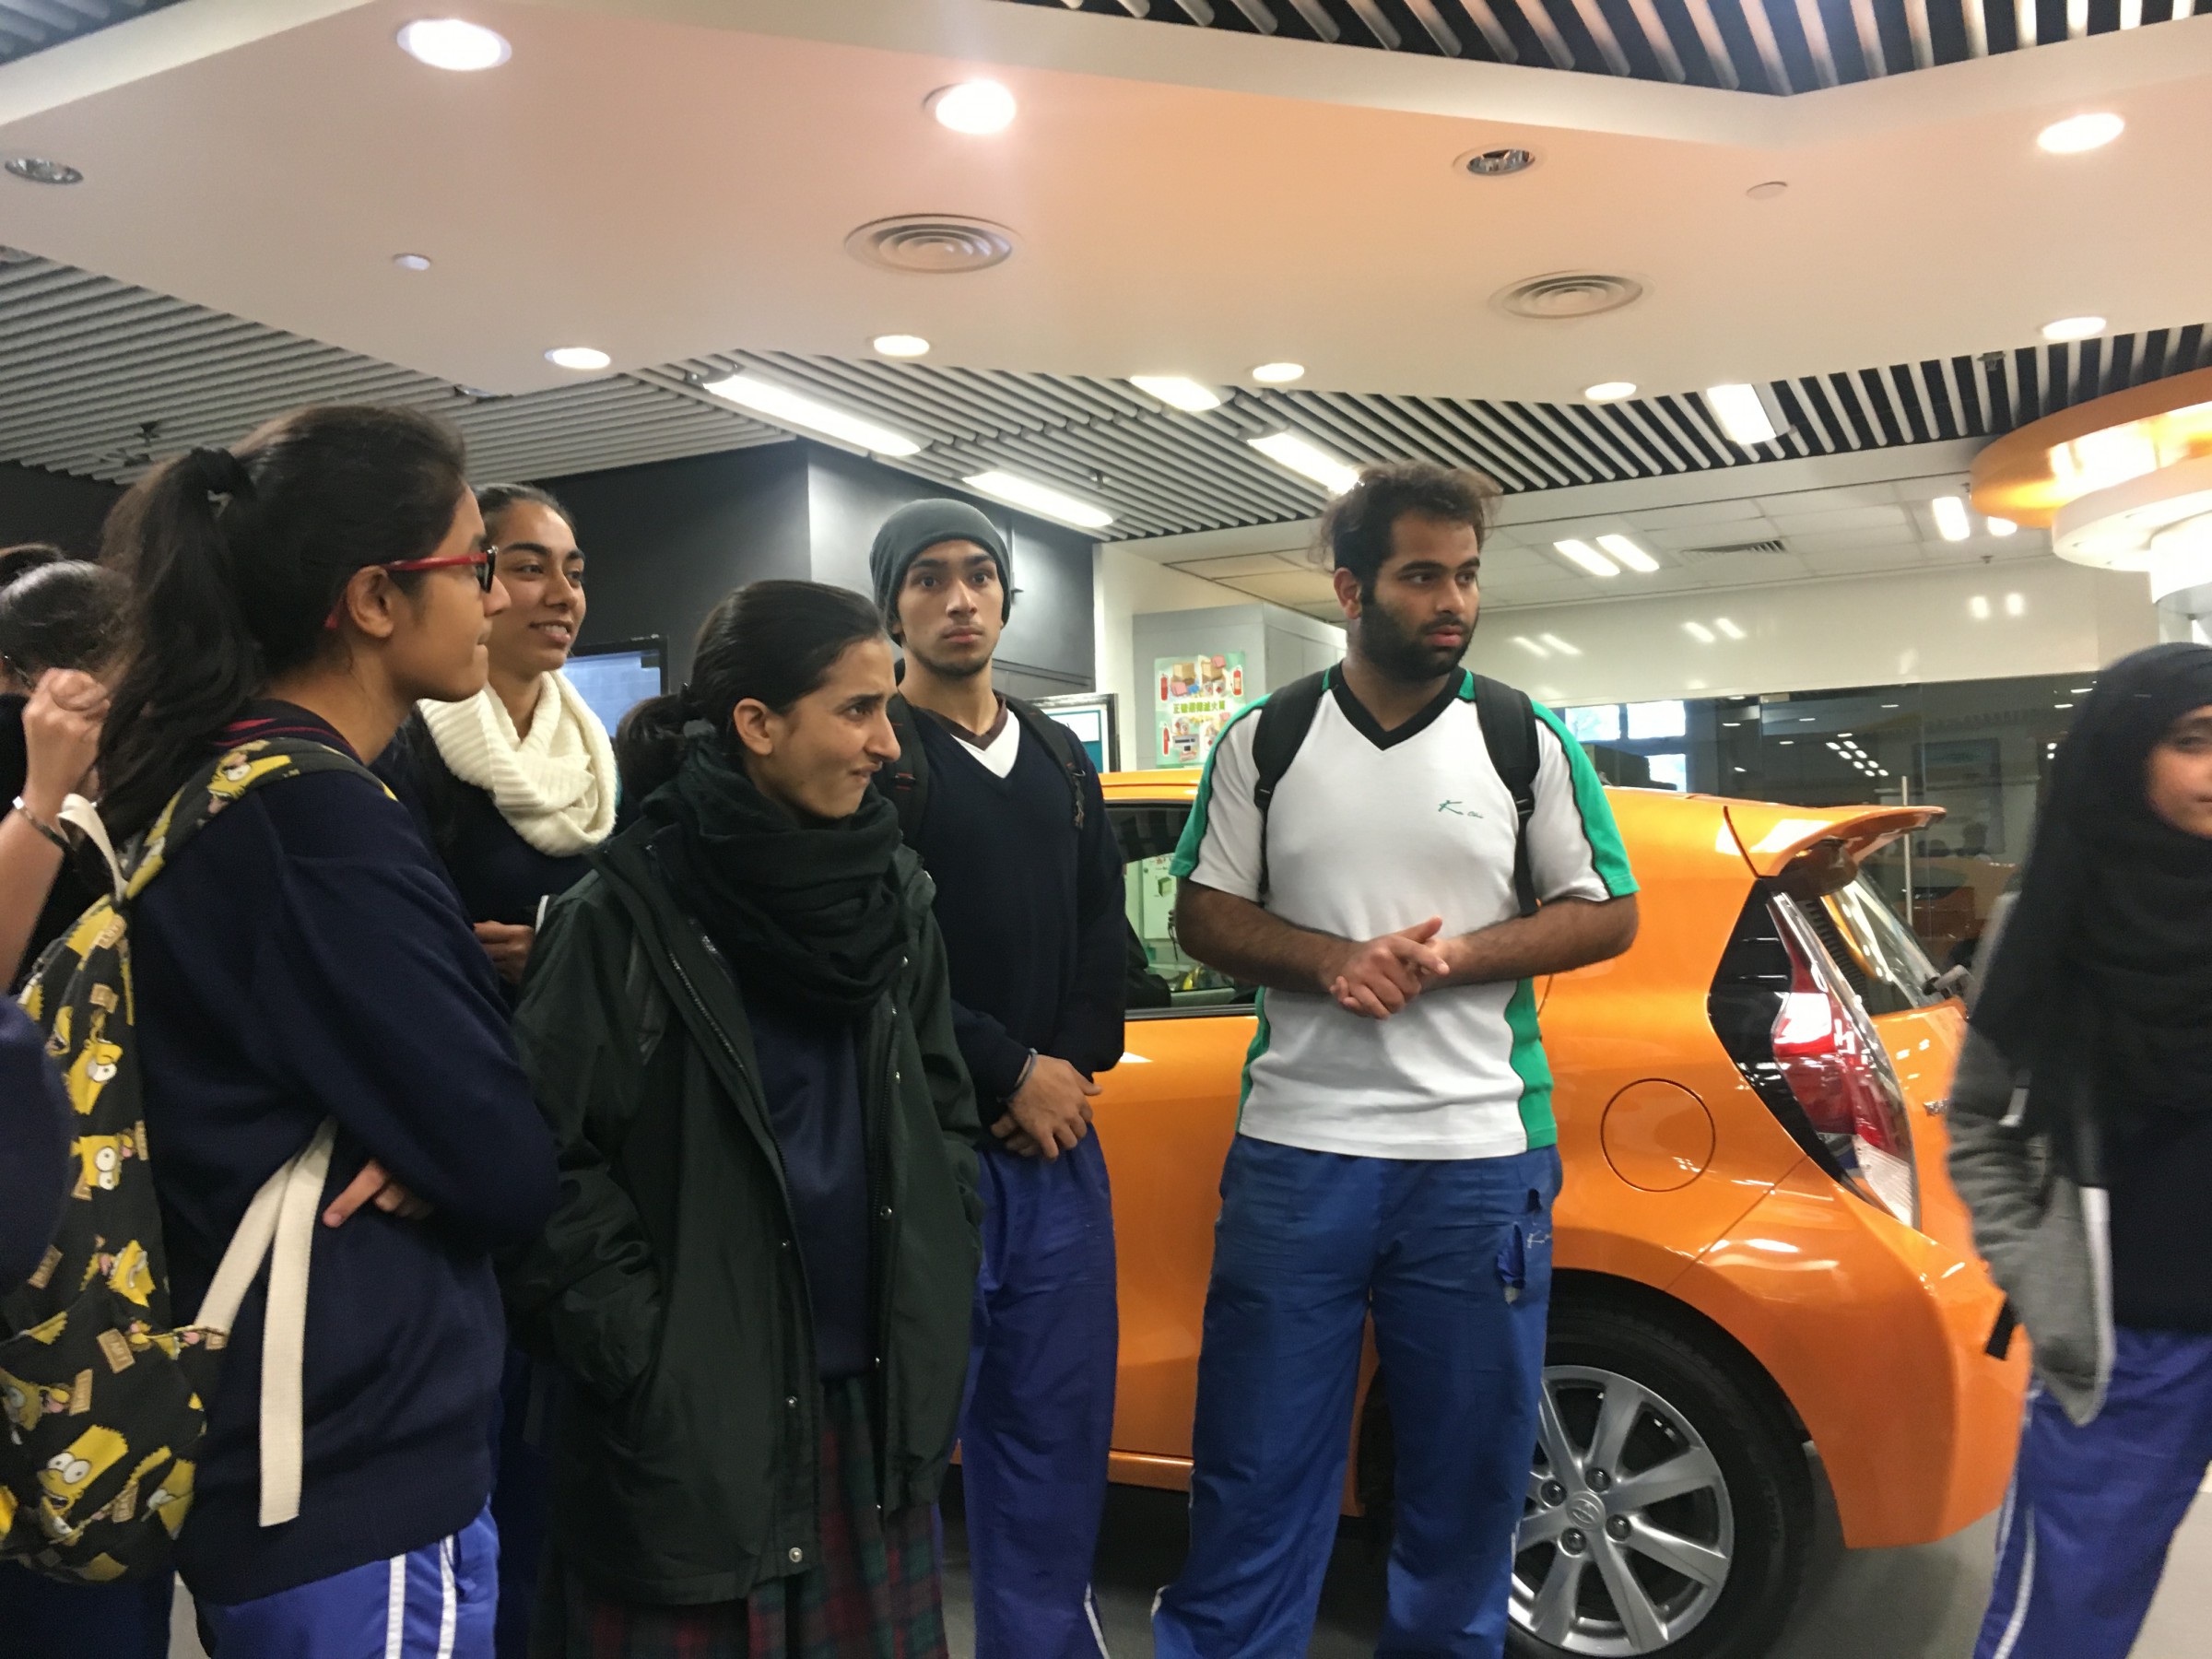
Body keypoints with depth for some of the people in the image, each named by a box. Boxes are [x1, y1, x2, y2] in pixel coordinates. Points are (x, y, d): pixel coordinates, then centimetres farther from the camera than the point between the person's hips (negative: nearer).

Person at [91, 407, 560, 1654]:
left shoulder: (209, 784, 7)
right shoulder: (316, 820, -22)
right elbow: (510, 1171, -21)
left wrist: (415, 1150, -6)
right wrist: (434, 1160, -1)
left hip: (277, 1450, 9)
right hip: (362, 1479, -9)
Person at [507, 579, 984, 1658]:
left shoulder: (896, 898, 4)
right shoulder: (624, 916, -13)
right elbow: (545, 1165, -13)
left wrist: (934, 1311, 7)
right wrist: (649, 1364, -12)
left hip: (876, 1398, 5)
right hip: (698, 1418, -5)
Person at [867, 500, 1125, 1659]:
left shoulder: (1060, 762, 17)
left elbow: (1104, 934, 14)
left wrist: (1074, 1069, -2)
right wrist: (1010, 1073, -11)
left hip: (1057, 1142, 6)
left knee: (1059, 1422, 12)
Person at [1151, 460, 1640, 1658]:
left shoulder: (1526, 740, 2)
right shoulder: (1265, 739, 3)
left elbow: (1607, 914, 4)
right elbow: (1202, 913, 5)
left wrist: (1453, 955, -13)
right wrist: (1332, 961, -13)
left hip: (1478, 1158, 0)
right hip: (1293, 1152, 0)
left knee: (1466, 1472, 13)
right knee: (1255, 1470, 8)